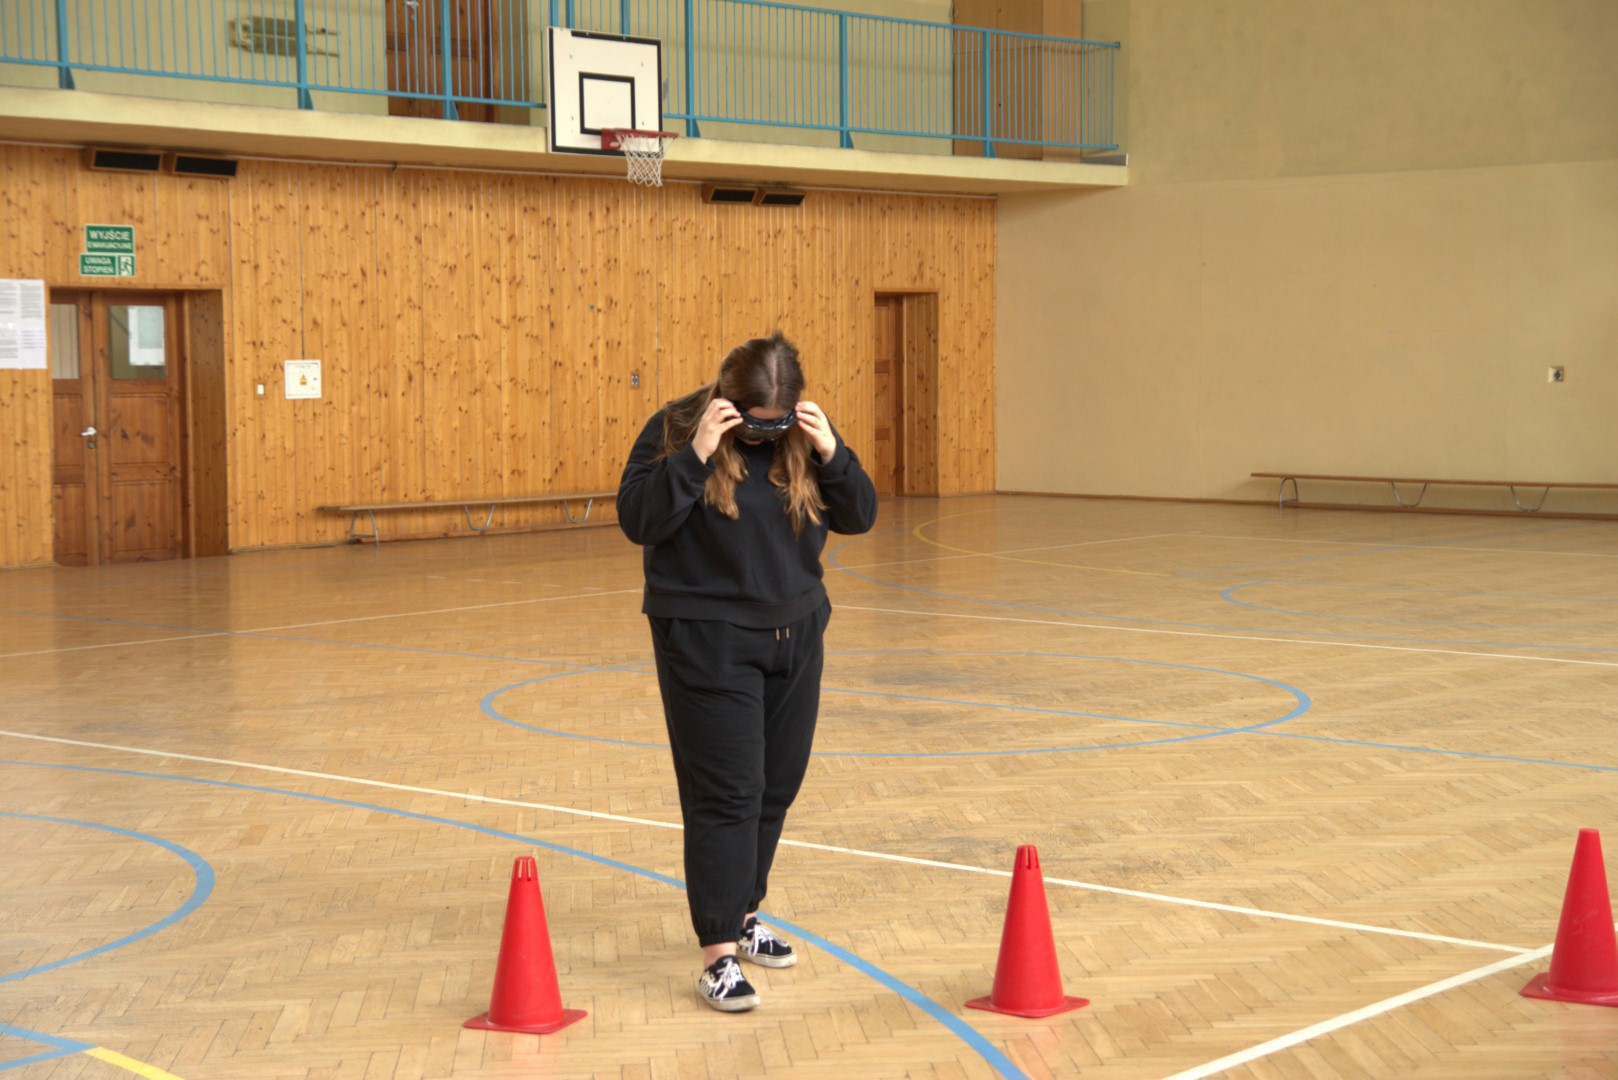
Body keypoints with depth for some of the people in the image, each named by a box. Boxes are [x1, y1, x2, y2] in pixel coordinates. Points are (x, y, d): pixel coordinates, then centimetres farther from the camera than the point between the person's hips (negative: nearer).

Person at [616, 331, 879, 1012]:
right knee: (727, 792, -10)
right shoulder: (677, 428, -10)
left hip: (795, 634, 5)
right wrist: (695, 456, -28)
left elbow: (859, 517, 1)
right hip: (706, 640, -5)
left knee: (776, 787, 11)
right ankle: (718, 955, -8)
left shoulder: (804, 435, 2)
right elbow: (637, 520, -18)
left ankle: (742, 914, 29)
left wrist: (829, 453, -15)